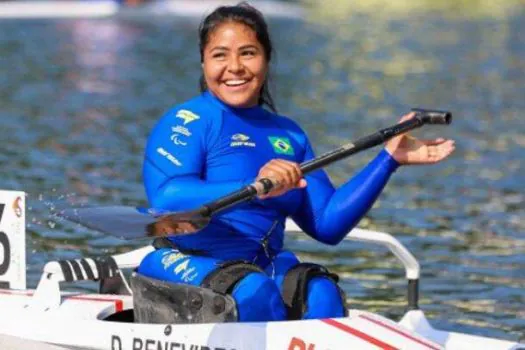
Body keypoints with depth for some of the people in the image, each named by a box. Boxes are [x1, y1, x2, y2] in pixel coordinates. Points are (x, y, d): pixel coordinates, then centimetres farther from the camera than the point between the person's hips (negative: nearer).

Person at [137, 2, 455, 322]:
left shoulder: (288, 135, 17)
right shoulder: (188, 121, -3)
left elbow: (327, 224, 13)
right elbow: (166, 200, -21)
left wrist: (389, 159, 10)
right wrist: (254, 188, -34)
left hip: (265, 267, 5)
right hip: (184, 264, -5)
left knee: (320, 293, -26)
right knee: (253, 293, -35)